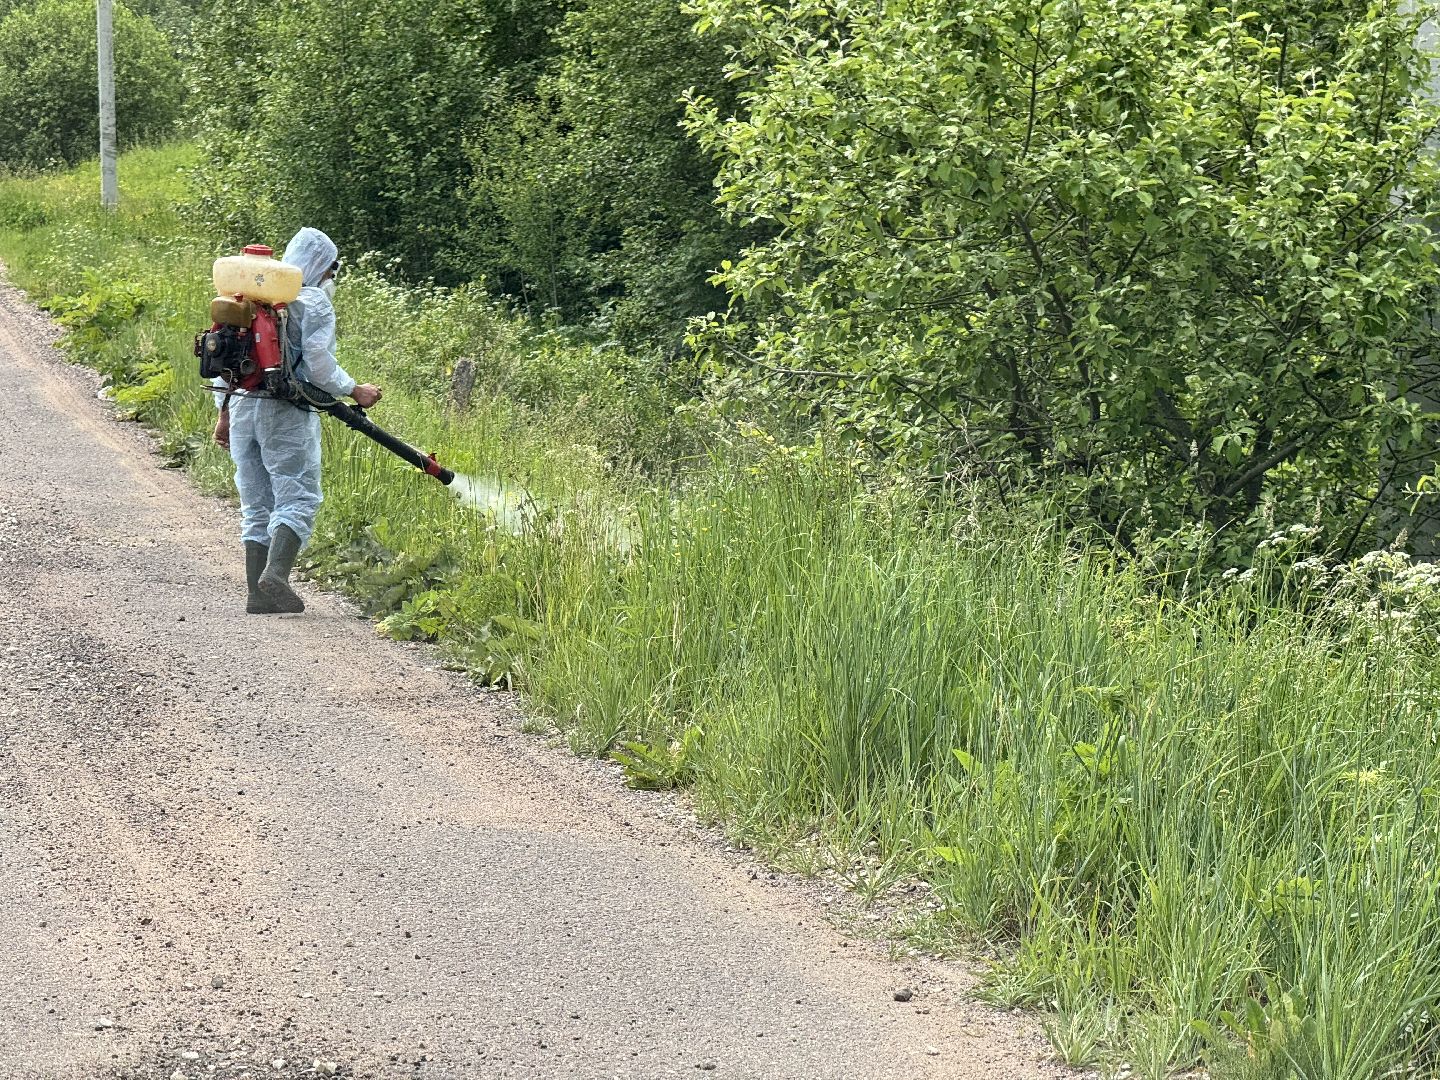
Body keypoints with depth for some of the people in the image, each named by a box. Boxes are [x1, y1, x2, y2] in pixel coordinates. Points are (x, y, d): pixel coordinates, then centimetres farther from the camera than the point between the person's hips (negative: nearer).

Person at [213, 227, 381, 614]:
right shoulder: (314, 302, -3)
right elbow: (318, 362, -13)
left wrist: (225, 411, 21)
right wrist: (354, 390, -1)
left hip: (242, 407, 7)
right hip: (286, 412, -6)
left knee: (256, 506, 10)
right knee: (297, 498, -5)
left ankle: (258, 594, 5)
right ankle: (275, 574, -25)